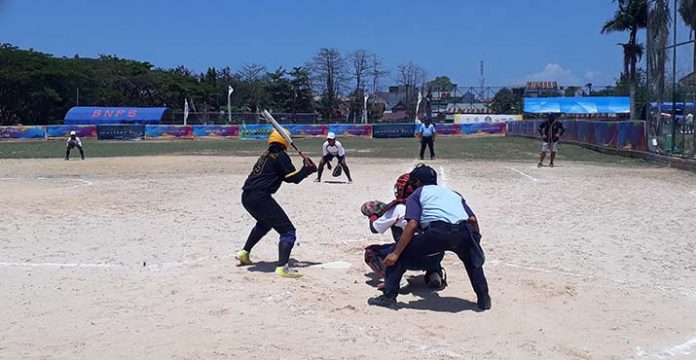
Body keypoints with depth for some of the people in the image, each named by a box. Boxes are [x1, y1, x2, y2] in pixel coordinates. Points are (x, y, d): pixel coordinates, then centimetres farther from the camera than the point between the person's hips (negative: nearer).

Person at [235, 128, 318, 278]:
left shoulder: (266, 155, 21)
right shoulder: (281, 156, -4)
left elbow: (286, 176, 26)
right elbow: (294, 178, -6)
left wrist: (304, 170, 18)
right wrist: (308, 168, 8)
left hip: (246, 197, 9)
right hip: (260, 197, -9)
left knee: (264, 223, 35)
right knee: (288, 231, -6)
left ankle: (244, 253, 40)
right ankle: (282, 267, -18)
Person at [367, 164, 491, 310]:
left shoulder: (417, 194, 22)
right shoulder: (454, 194, 36)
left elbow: (412, 225, 4)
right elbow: (473, 219, 21)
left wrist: (395, 253, 2)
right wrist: (476, 242, 35)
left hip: (437, 231, -4)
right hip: (464, 231, 4)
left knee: (402, 254, 15)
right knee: (472, 261, 36)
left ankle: (389, 297, 10)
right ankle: (484, 298, 28)